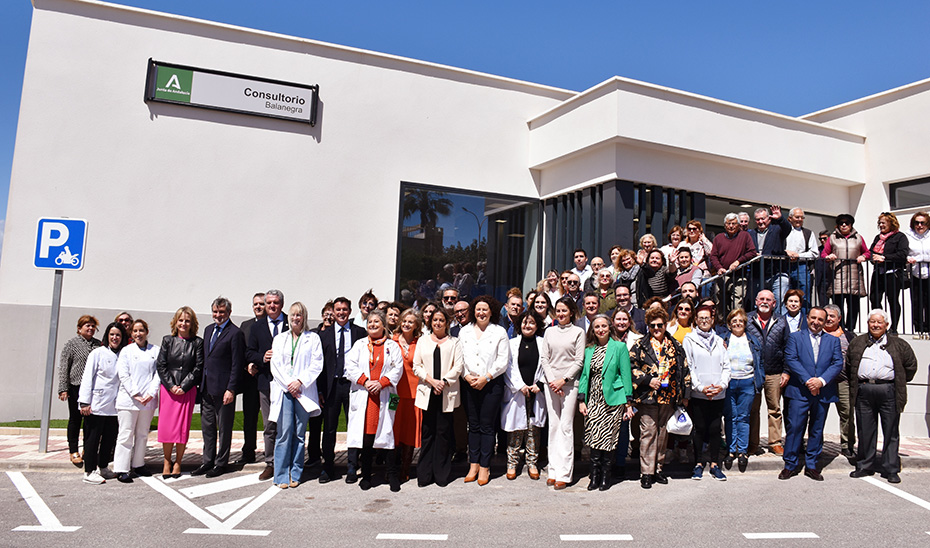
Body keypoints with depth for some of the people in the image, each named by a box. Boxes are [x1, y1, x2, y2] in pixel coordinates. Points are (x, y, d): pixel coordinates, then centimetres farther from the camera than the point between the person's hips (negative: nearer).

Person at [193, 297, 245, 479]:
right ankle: (208, 462, 25)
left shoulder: (235, 333, -11)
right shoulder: (208, 329, 14)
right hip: (206, 387, 8)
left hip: (223, 388, -8)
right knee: (207, 426, 14)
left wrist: (231, 389, -16)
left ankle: (221, 463, 15)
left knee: (224, 428, 4)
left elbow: (237, 364, -13)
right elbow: (205, 358, 18)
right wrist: (201, 383, 12)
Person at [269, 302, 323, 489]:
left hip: (303, 390, -1)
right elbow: (275, 365, 7)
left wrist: (300, 381, -10)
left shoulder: (313, 338, 8)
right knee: (284, 432, -6)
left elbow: (317, 364, 1)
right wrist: (288, 384, -6)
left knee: (299, 434, 1)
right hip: (283, 389, 1)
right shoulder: (279, 338, 15)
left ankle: (295, 474, 10)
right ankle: (281, 475, 0)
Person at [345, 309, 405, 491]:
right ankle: (366, 476, 13)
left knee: (388, 434, -2)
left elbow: (398, 369, 1)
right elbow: (350, 366, 3)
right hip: (363, 396, 1)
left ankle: (392, 476, 7)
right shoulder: (359, 344, 14)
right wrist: (365, 381, -10)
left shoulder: (392, 346, 10)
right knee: (365, 435, 2)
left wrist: (381, 383, -12)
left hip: (385, 395, -1)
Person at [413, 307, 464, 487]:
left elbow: (458, 366, 1)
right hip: (427, 392, 1)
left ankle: (442, 474, 7)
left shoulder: (454, 342, 11)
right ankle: (425, 474, 8)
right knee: (427, 432, 1)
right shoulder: (422, 341, 15)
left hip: (447, 393, -1)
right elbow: (416, 366, 8)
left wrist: (444, 381, -11)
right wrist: (431, 380, -7)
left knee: (444, 432, -2)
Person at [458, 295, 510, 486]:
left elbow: (503, 360, -4)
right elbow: (459, 357, 9)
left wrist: (485, 378, -11)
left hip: (492, 384, -3)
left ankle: (484, 467, 6)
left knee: (487, 425, -1)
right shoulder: (464, 331, 12)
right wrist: (467, 376, -6)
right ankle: (473, 465, 14)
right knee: (473, 425, 7)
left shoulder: (499, 332, 2)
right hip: (469, 384, 3)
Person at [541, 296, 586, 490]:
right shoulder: (549, 332, 12)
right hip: (551, 383, 3)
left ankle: (564, 474, -4)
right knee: (553, 425, 5)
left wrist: (563, 379, -10)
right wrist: (552, 380, -4)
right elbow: (544, 358, 9)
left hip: (570, 383, -3)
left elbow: (579, 361, -2)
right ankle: (553, 470, 10)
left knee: (566, 426, -6)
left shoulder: (578, 332, 2)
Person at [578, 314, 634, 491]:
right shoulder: (589, 349, 12)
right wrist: (581, 400, 6)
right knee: (593, 438, 2)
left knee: (608, 439, 0)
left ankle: (606, 477, 13)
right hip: (593, 400, 4)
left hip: (612, 400, -3)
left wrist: (628, 402, -4)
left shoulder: (619, 347, 0)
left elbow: (626, 375, -1)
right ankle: (595, 476, 11)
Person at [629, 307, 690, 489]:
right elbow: (631, 367, -2)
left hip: (669, 396, 3)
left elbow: (684, 370, 13)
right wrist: (647, 380, -12)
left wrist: (685, 395, 9)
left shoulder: (675, 346, 11)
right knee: (649, 432, -4)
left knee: (663, 432, 10)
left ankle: (658, 467, 21)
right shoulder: (640, 345, 2)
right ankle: (646, 472, 2)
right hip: (647, 396, -3)